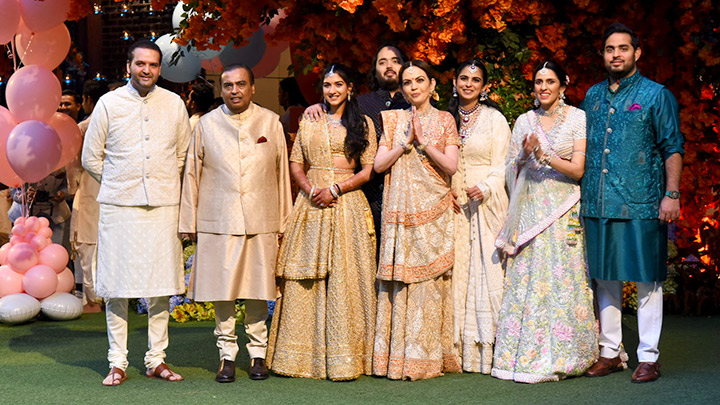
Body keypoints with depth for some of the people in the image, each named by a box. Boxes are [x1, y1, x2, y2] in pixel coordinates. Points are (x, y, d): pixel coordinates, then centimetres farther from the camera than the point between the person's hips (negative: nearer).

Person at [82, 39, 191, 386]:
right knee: (116, 286, -1)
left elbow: (183, 155, 18)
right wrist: (120, 185, 8)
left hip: (163, 205, 2)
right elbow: (91, 158, 8)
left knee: (161, 284, 3)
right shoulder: (108, 103, 2)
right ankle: (117, 363, 8)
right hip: (119, 206, -1)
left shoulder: (174, 104, 7)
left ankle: (156, 360, 13)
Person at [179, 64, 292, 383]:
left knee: (258, 290, 4)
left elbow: (282, 173, 11)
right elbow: (192, 174, 9)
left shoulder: (270, 122, 8)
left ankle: (258, 354, 16)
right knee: (222, 291, 2)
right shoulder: (207, 124, 7)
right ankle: (227, 355, 12)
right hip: (218, 222, 0)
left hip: (261, 222, 0)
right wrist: (190, 223, 7)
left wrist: (283, 222, 9)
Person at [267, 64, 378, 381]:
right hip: (311, 205, 3)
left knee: (344, 279, -5)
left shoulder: (363, 124, 6)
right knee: (304, 278, 0)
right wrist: (309, 188, -8)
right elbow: (295, 163, 11)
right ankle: (303, 353, 7)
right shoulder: (309, 122, 14)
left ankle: (344, 356, 0)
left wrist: (335, 189, -11)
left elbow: (368, 171, 1)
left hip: (347, 205, -2)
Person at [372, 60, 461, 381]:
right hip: (400, 209, 1)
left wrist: (423, 141, -11)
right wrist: (406, 141, -7)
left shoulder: (444, 120, 7)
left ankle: (426, 357, 2)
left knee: (430, 279, -4)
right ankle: (396, 357, 3)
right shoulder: (393, 119, 11)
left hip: (433, 210, -1)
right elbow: (379, 165, 3)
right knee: (399, 279, -1)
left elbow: (451, 166, -3)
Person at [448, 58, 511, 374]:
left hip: (485, 203, -3)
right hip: (452, 203, 3)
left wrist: (484, 189, -19)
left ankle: (486, 347, -1)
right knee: (455, 269, 1)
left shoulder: (495, 119, 2)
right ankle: (459, 346, 6)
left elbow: (501, 166, -2)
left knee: (485, 266, -5)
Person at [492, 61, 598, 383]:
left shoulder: (578, 119, 1)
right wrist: (525, 155, -7)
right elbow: (512, 169, 13)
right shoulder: (524, 121, 12)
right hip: (530, 209, 3)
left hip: (565, 211, -3)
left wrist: (544, 155, -17)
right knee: (526, 280, -1)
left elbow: (578, 169, -6)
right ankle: (526, 355, 3)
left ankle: (562, 357, 4)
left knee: (562, 280, -5)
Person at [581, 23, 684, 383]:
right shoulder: (593, 96, 15)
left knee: (647, 280, -1)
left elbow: (672, 148, -1)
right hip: (597, 205, 5)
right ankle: (610, 353, 19)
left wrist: (672, 194, -10)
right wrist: (581, 195, 14)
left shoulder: (655, 95, 1)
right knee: (605, 279, 9)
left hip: (641, 205, -5)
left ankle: (648, 357, 6)